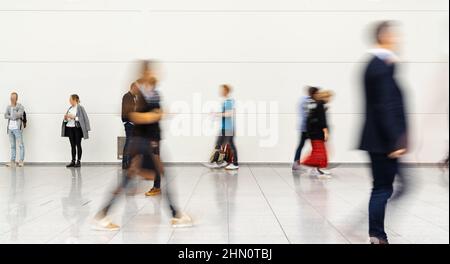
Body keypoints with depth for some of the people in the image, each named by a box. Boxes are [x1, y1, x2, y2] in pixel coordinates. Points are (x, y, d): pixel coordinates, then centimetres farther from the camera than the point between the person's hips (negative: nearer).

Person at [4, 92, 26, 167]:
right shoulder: (8, 107, 13)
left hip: (17, 128, -6)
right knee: (12, 146, 9)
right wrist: (12, 117, -12)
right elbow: (5, 116, 2)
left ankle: (21, 161, -3)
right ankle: (12, 161, 12)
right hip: (10, 128, 6)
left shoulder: (20, 107, -3)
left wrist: (14, 108, -7)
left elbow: (19, 115, -18)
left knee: (20, 145, -6)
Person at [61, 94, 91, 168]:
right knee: (72, 145, 7)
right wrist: (65, 118, -4)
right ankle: (73, 161, 11)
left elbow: (83, 118, -13)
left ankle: (79, 161, 3)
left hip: (77, 128, -6)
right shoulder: (70, 108, 12)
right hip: (70, 128, 6)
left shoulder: (80, 108, -7)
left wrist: (74, 117, -17)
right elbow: (66, 119, 18)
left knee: (78, 145, -2)